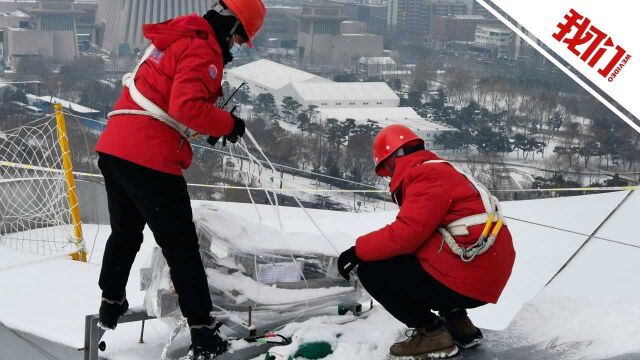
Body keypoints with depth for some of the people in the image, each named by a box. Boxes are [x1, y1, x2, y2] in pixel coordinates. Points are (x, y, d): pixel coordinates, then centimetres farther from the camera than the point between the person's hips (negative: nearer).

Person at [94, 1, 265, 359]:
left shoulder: (175, 38, 19)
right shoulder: (202, 51, -10)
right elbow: (187, 107, -22)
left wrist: (215, 124, 13)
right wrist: (228, 124, -7)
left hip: (113, 148, 9)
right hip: (149, 159, -9)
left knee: (126, 233, 27)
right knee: (181, 245, -2)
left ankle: (111, 304, 43)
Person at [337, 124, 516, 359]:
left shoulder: (426, 175, -10)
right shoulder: (439, 172, 21)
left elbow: (406, 234, -19)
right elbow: (418, 233, 22)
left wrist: (358, 251, -8)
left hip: (465, 281, -10)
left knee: (371, 269, -6)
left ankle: (432, 332, -2)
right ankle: (457, 322, 17)